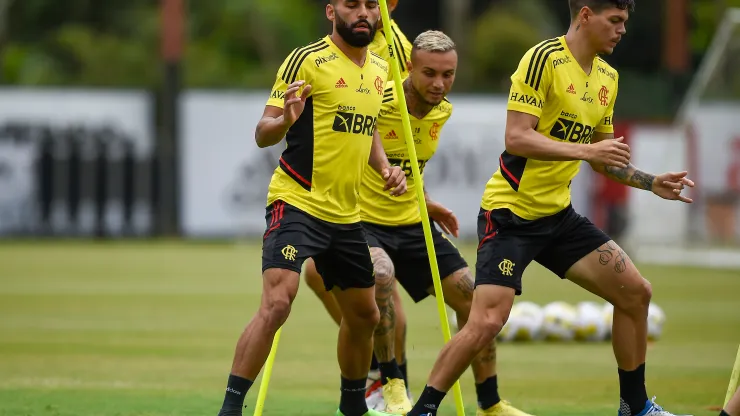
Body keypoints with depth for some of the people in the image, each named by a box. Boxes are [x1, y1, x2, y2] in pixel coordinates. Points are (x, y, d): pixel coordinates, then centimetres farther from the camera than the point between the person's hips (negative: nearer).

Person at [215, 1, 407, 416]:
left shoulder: (380, 68, 10)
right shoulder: (306, 60, -11)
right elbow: (263, 134, -12)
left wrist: (386, 167, 7)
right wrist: (285, 120, -34)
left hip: (346, 214, 7)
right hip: (297, 205, -7)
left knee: (364, 316, 16)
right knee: (276, 304, -22)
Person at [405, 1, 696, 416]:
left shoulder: (607, 77, 10)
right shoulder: (543, 59, -15)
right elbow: (517, 138, -22)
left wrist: (652, 183, 10)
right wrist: (585, 149, -28)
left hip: (559, 215, 8)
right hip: (511, 211, -8)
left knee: (636, 292, 4)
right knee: (487, 322, -18)